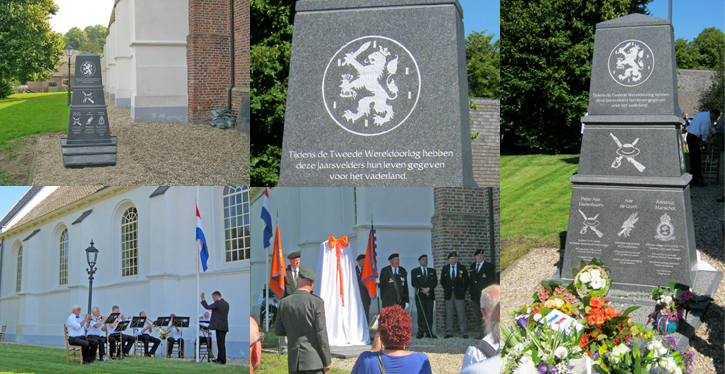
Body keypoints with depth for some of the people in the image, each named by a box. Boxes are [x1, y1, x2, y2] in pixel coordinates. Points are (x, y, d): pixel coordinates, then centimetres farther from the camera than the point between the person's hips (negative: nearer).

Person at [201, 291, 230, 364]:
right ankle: (219, 358, 20)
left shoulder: (217, 303, -11)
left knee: (221, 343, -6)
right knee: (221, 343, 14)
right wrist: (213, 311, 30)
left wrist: (202, 299, -1)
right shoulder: (226, 303, 15)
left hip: (219, 326, -9)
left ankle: (222, 360, -5)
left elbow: (207, 307, -11)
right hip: (225, 327, 9)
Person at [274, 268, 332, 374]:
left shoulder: (284, 302, 5)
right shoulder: (316, 302, -8)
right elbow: (321, 333, -9)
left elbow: (278, 331, 9)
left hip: (294, 359, 4)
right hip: (313, 360, -4)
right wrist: (327, 361, -4)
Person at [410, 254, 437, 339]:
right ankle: (421, 332, -2)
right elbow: (414, 283, -1)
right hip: (419, 296, -2)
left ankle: (428, 332, 1)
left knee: (429, 314, -1)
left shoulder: (432, 271, 16)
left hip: (430, 295, 2)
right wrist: (422, 290, -12)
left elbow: (435, 282, 5)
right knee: (421, 314, -4)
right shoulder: (414, 271, 9)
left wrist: (428, 289, -11)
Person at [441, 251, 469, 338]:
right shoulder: (445, 268, 10)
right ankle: (449, 332, 6)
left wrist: (463, 290, 2)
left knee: (461, 314, -3)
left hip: (459, 294, -2)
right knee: (449, 314, 1)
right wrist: (446, 289, 8)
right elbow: (442, 281, 16)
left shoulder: (462, 268, 6)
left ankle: (464, 332, 1)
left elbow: (466, 281, 9)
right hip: (448, 294, 2)